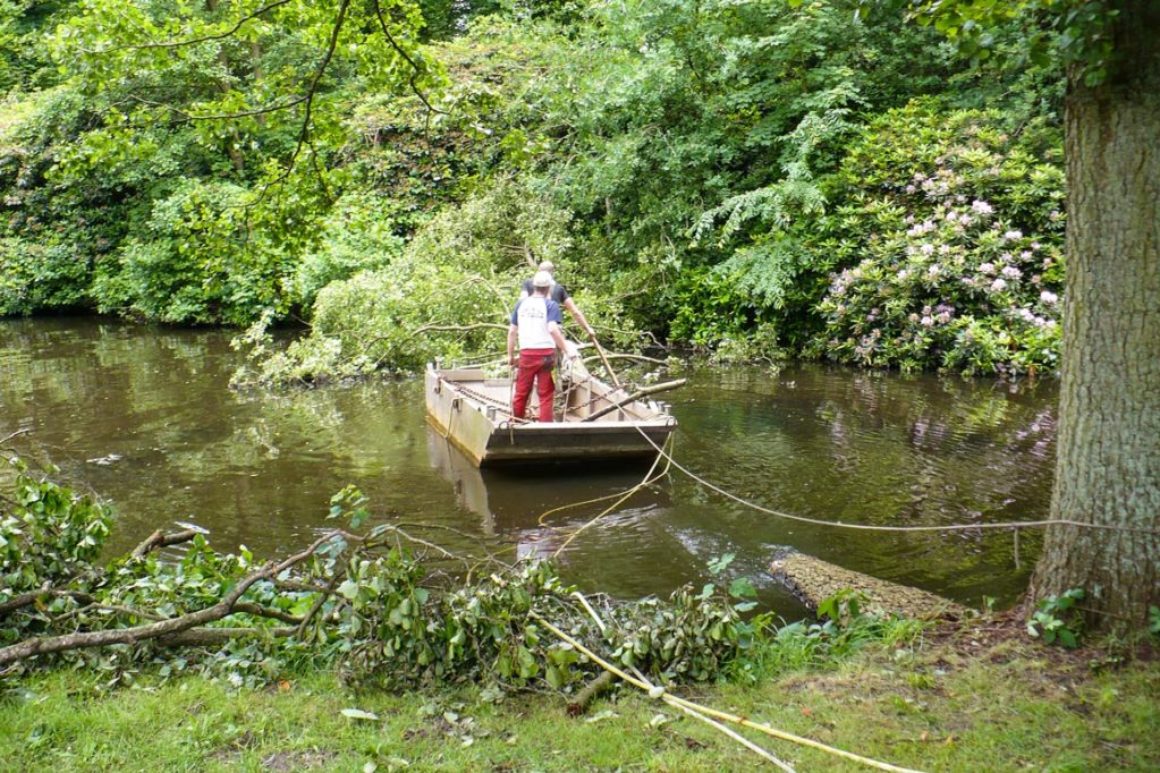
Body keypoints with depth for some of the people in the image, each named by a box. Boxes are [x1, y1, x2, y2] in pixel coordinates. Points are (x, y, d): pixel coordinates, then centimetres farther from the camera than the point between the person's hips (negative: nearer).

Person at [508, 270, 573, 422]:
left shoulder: (521, 303, 8)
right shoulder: (551, 305, -4)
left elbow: (512, 331, 8)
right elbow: (553, 329, -19)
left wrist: (511, 355, 16)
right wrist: (567, 351, -18)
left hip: (526, 353, 3)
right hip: (546, 353, -3)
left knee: (521, 393, 13)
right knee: (546, 395, 3)